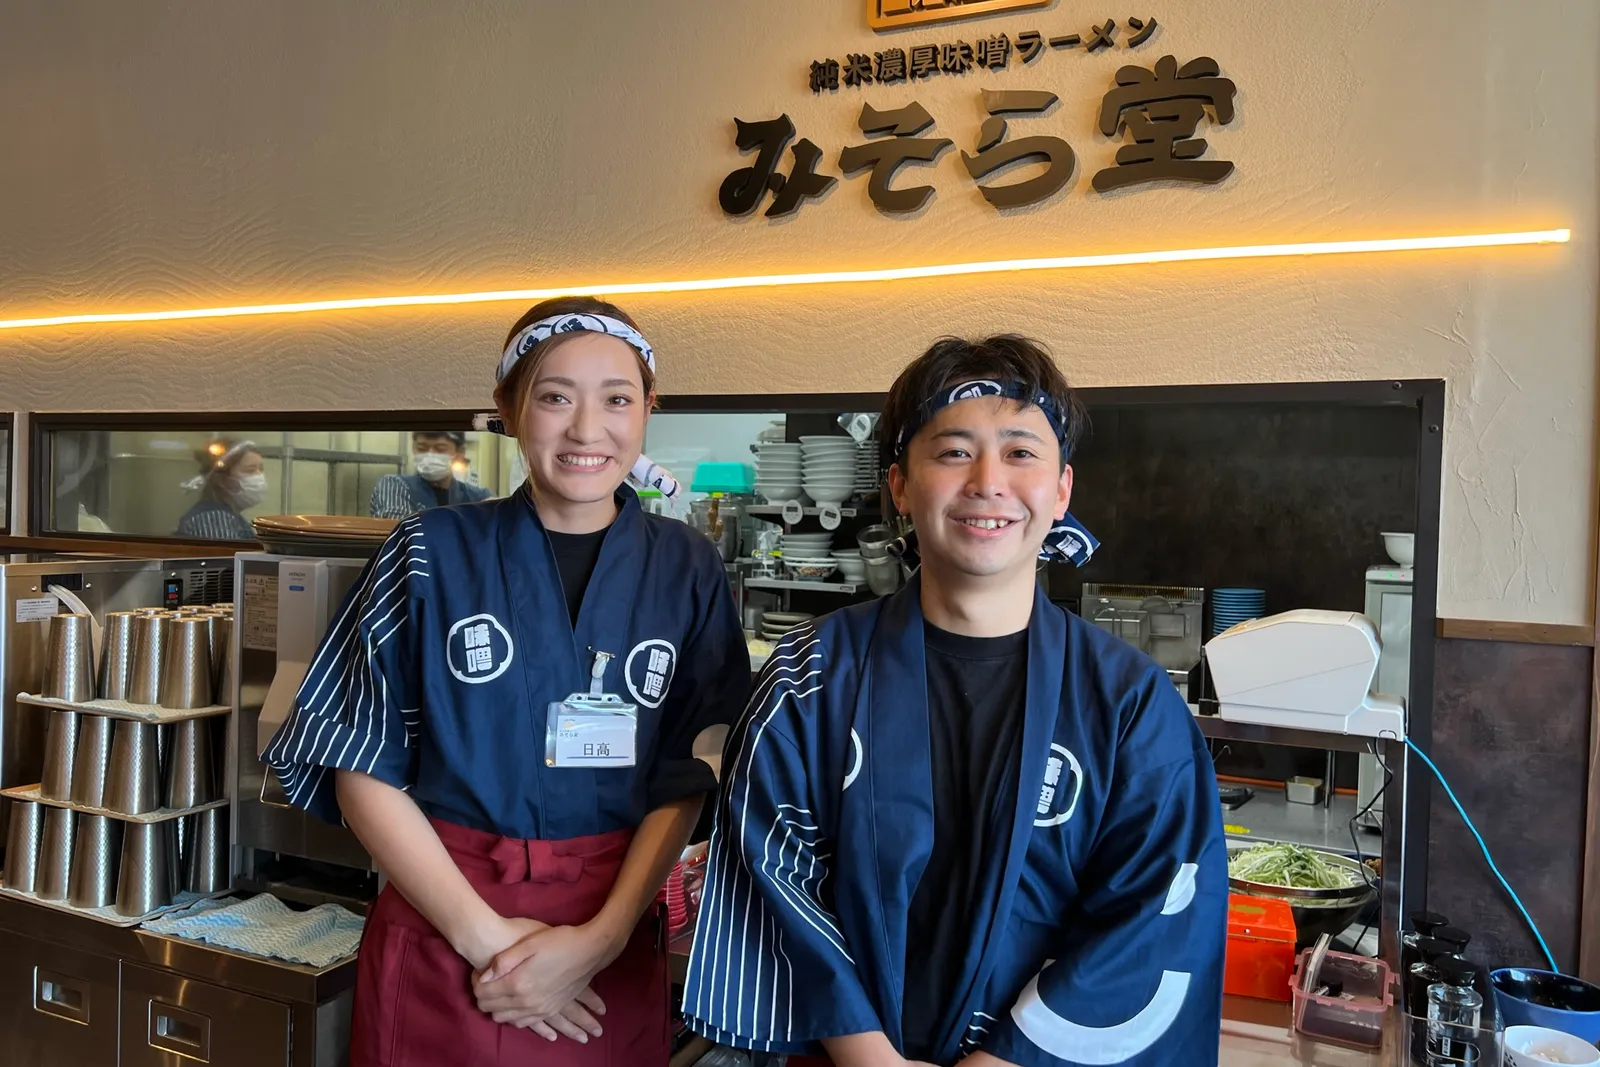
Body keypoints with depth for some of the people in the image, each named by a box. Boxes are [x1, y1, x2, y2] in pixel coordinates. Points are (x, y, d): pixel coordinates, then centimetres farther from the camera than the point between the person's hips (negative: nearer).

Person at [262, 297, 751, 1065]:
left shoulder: (685, 572, -3)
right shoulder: (433, 553, -6)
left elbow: (685, 781, -3)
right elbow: (365, 772, -5)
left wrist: (600, 938, -14)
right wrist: (486, 935, -12)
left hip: (612, 947, 1)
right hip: (440, 928, -1)